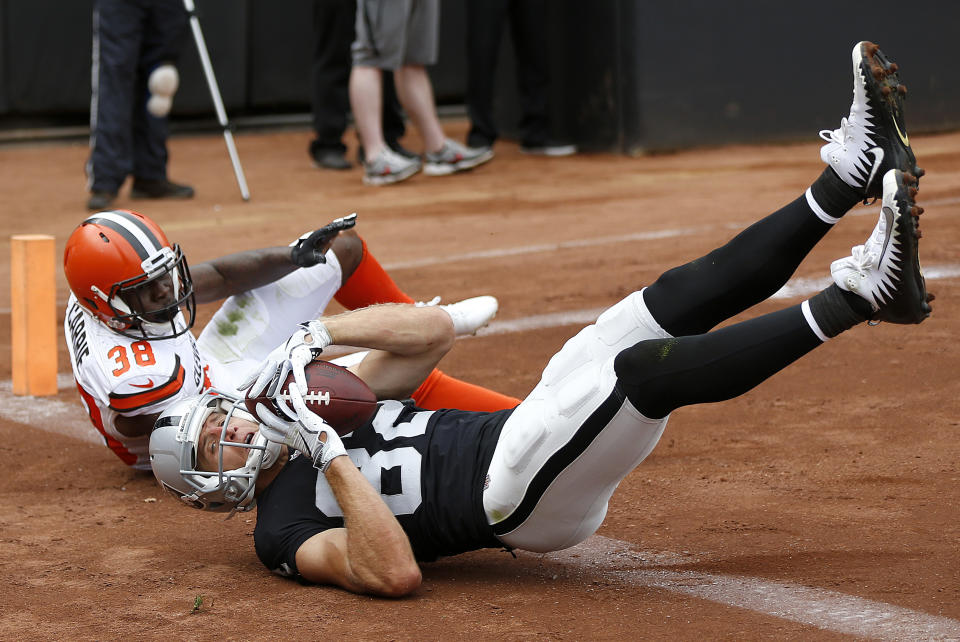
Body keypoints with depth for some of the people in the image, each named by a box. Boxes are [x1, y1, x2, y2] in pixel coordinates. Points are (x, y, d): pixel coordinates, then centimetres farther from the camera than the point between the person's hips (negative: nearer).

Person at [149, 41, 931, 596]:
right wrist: (336, 461, -25)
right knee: (650, 367, -30)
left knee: (682, 299, -6)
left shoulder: (328, 404, 21)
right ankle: (859, 295, -35)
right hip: (515, 494, -9)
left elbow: (431, 329, 17)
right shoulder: (286, 530, -4)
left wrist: (316, 334, 5)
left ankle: (853, 174, -11)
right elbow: (394, 572, -24)